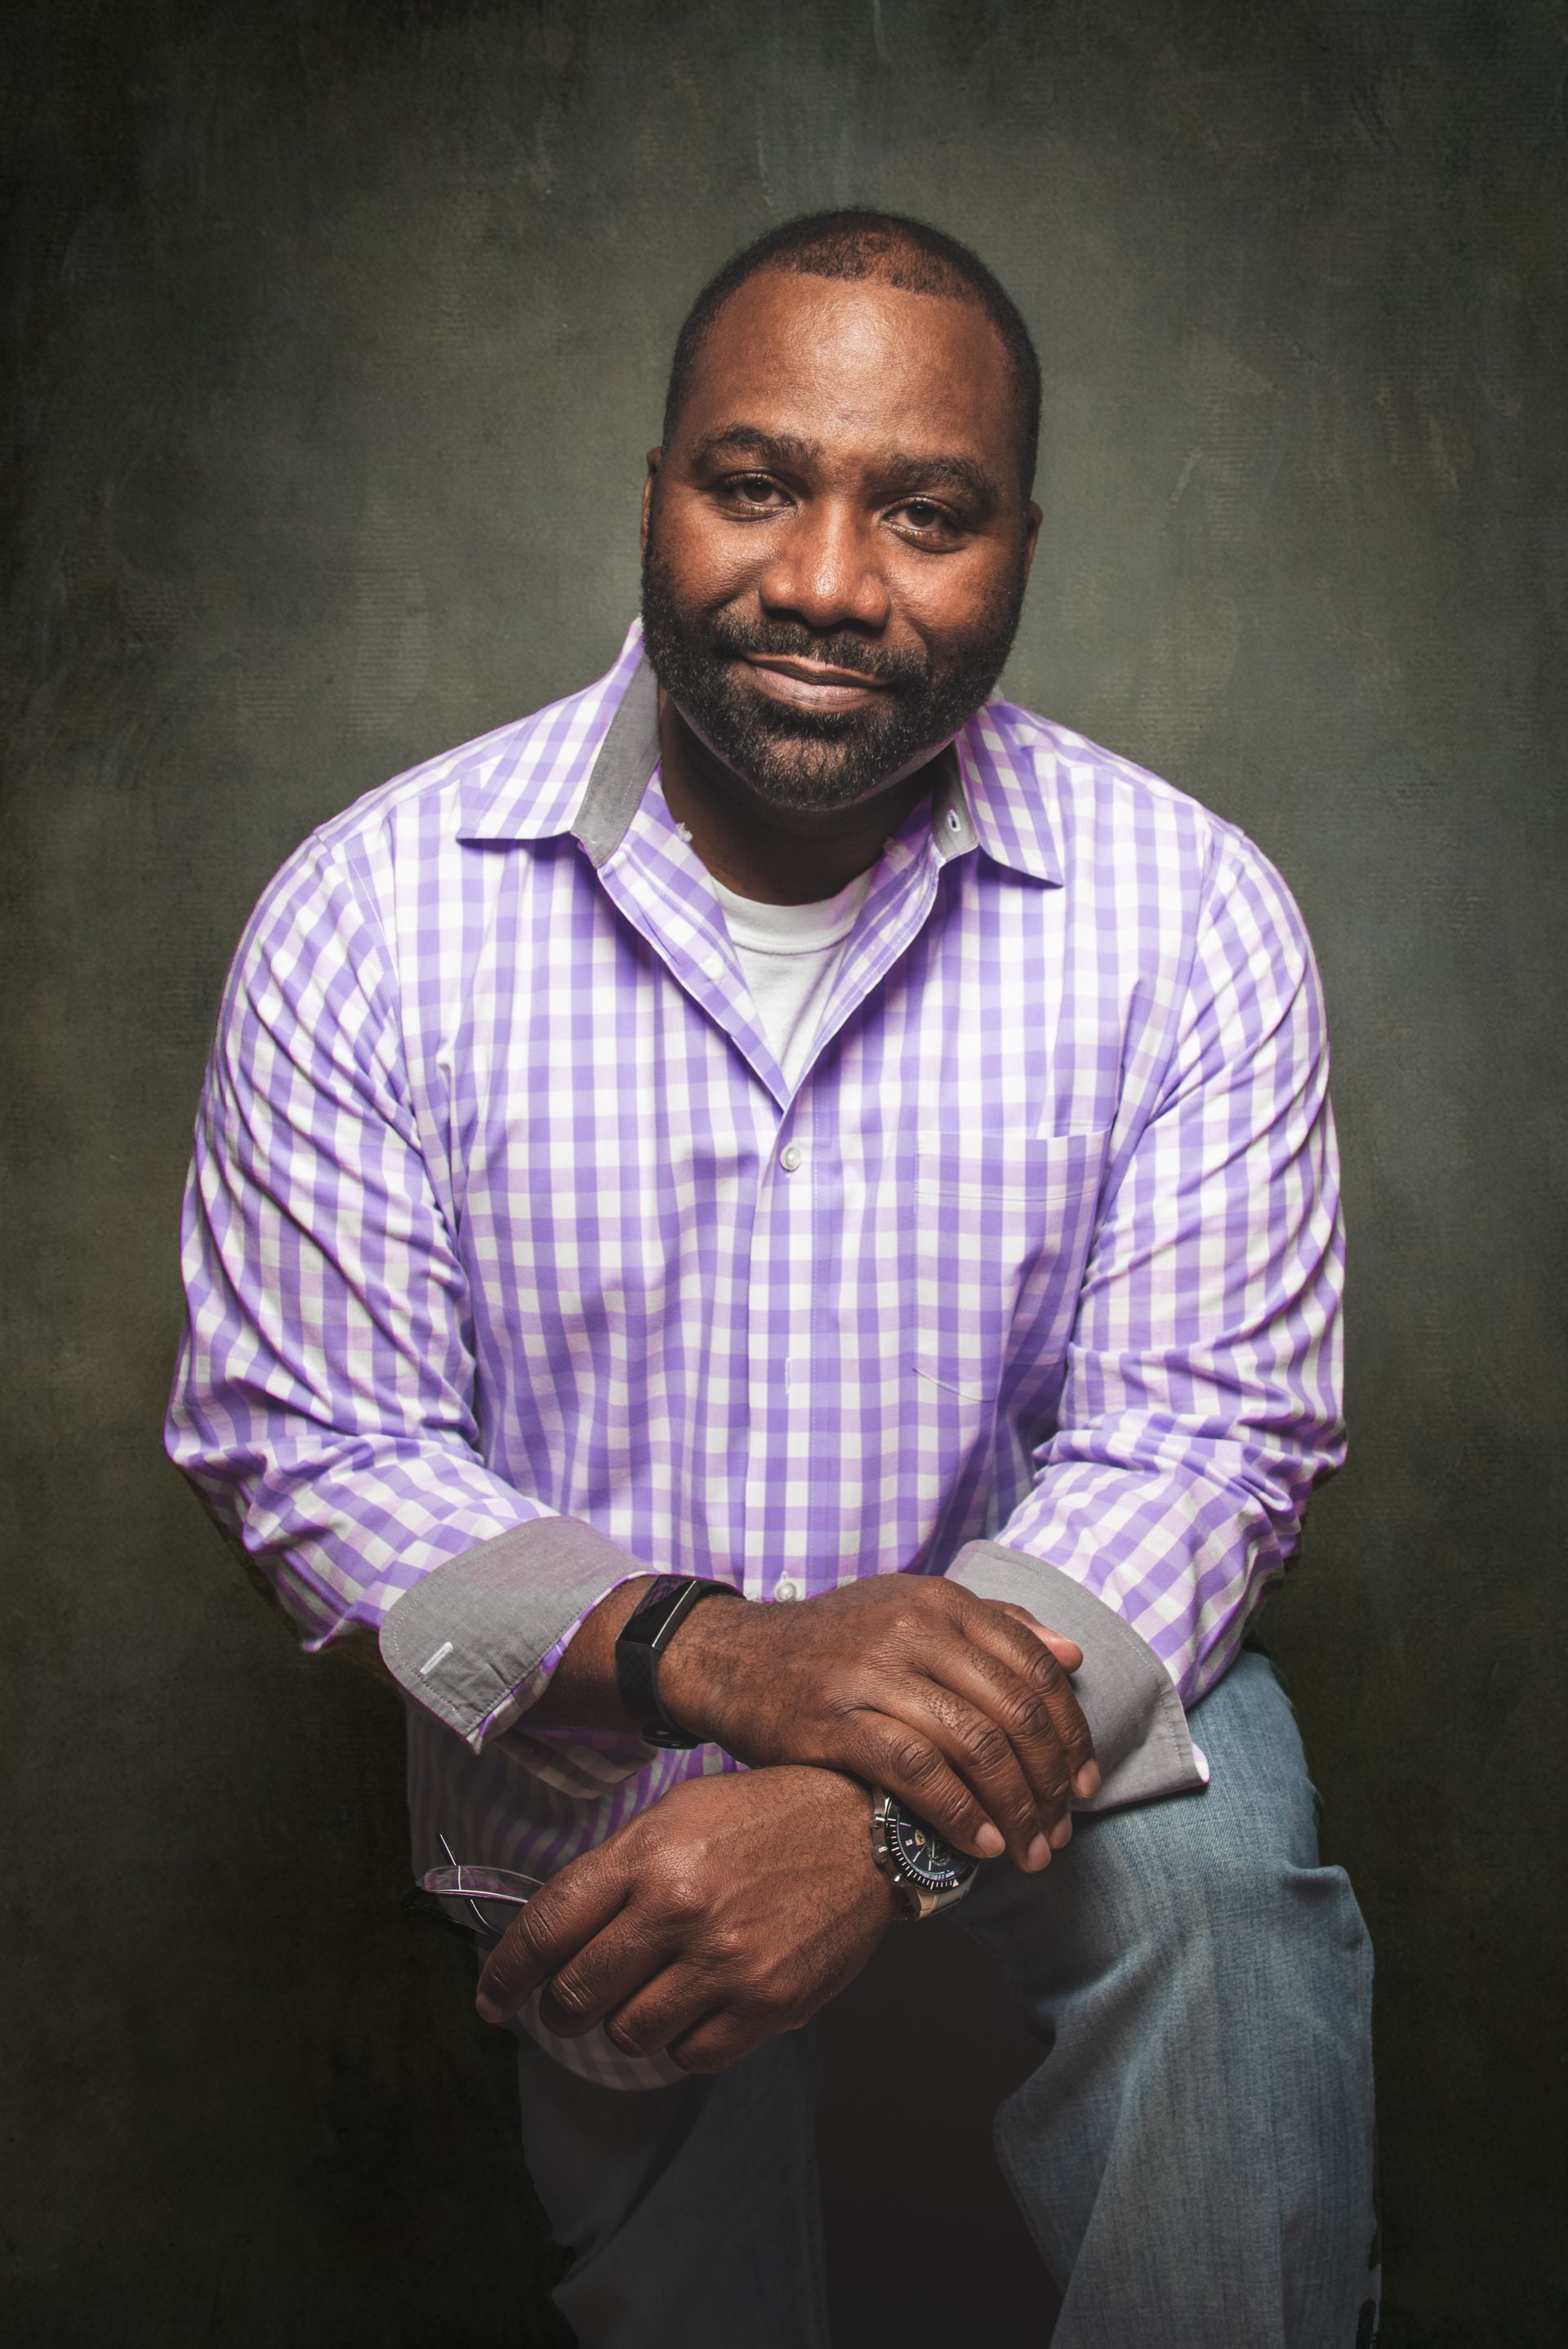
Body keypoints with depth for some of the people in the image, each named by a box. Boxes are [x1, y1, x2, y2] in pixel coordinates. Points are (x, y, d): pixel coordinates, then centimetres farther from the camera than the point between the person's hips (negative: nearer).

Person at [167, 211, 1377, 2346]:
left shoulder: (1191, 918, -13)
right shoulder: (367, 914, -13)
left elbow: (1203, 1425, -15)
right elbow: (308, 1441, -12)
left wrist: (881, 1809, -31)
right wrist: (701, 1650, -30)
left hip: (1033, 1662, 0)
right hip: (588, 1742, 1)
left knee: (1224, 1881, -28)